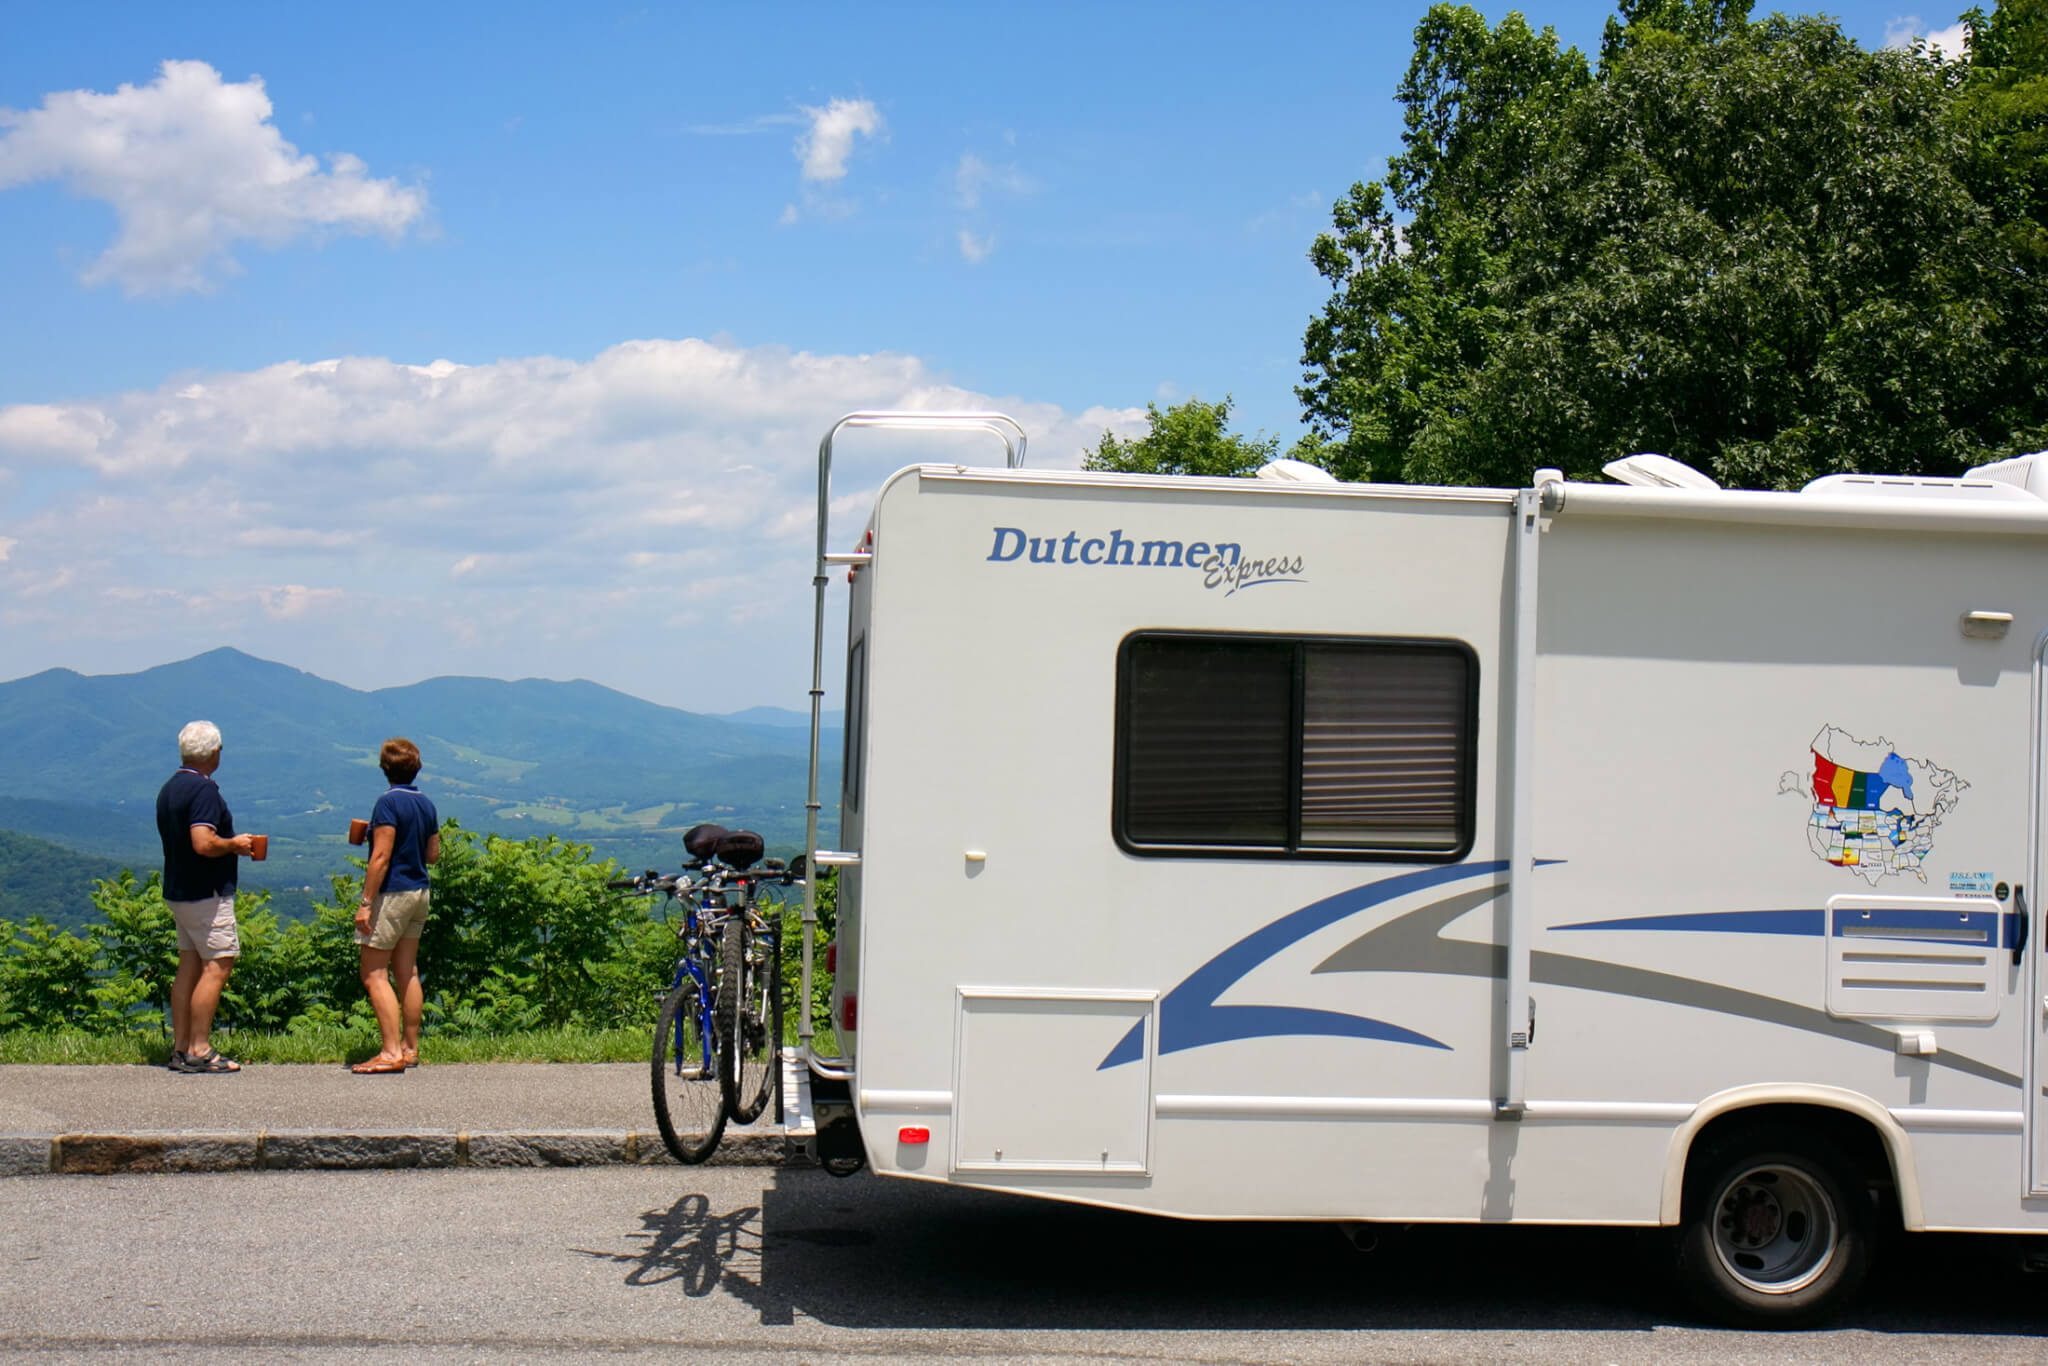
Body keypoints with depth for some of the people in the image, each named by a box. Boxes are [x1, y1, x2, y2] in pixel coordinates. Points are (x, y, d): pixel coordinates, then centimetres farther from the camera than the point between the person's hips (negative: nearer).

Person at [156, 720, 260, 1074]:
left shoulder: (169, 789, 13)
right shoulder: (203, 790, -18)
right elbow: (204, 844, -28)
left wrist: (230, 844, 20)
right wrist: (234, 844, -10)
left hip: (177, 891, 10)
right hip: (207, 894, -10)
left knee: (189, 966, 11)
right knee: (217, 966, -6)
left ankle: (180, 1048, 12)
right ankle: (199, 1052, -8)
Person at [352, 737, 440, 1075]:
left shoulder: (389, 803, -15)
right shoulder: (427, 805, 8)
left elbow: (381, 857, -20)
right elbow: (433, 855, 15)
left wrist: (366, 902, -18)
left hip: (392, 892, -8)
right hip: (419, 892, 8)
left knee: (374, 975, -5)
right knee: (407, 973, 13)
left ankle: (392, 1053, -11)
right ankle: (410, 1047, 16)